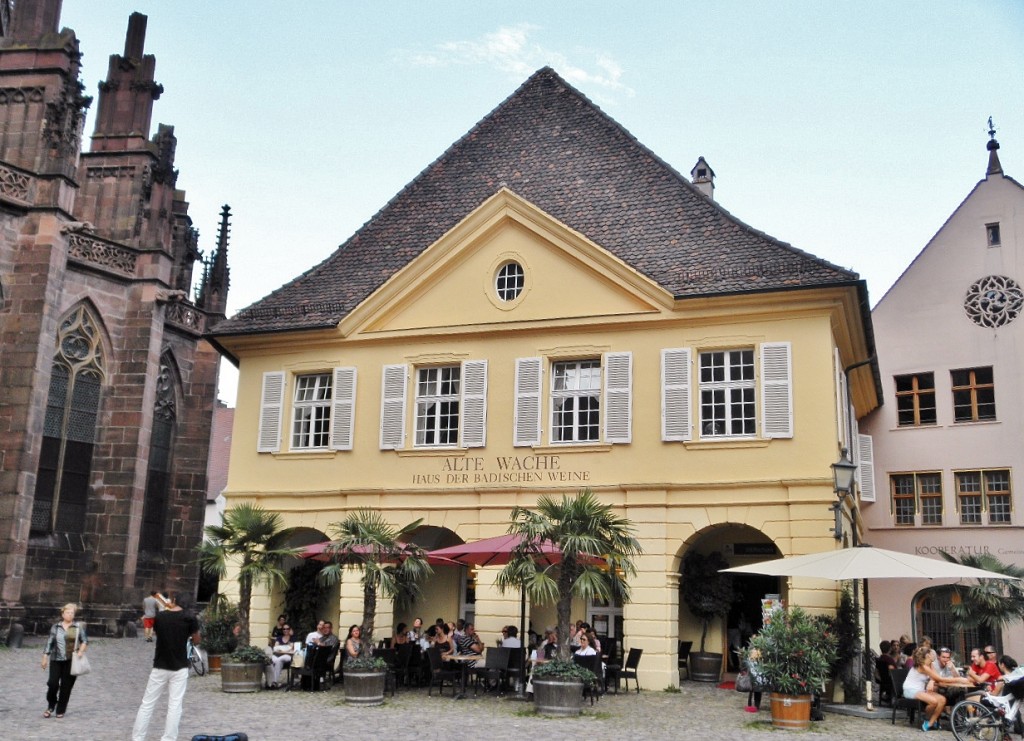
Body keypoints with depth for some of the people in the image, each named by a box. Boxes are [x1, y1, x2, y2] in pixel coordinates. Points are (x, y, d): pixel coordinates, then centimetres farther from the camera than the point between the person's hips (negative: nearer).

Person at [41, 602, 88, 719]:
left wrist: (81, 651, -10)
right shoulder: (55, 627, 6)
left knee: (66, 686, 1)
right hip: (56, 659, 1)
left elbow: (85, 641, 7)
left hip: (71, 661, -1)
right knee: (53, 683, -6)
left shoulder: (78, 627, 3)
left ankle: (61, 710, 15)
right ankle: (51, 706, 19)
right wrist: (45, 657, 6)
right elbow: (50, 642, 9)